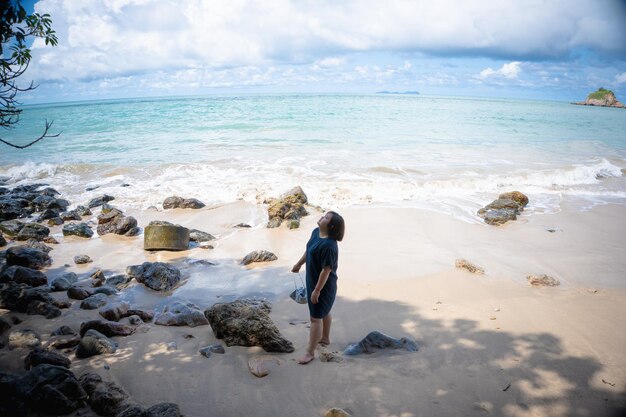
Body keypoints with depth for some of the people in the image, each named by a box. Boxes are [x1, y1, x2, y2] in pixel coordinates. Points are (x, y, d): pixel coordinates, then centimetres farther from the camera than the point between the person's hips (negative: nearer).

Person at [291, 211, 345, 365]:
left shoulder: (329, 245, -32)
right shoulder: (316, 232, -4)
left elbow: (326, 270, -28)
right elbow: (308, 250, 14)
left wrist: (317, 290, -22)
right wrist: (299, 264, 24)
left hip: (323, 284, -9)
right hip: (313, 280, 9)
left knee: (315, 317, 2)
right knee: (324, 311, 26)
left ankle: (310, 352, 14)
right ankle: (325, 338, 47)